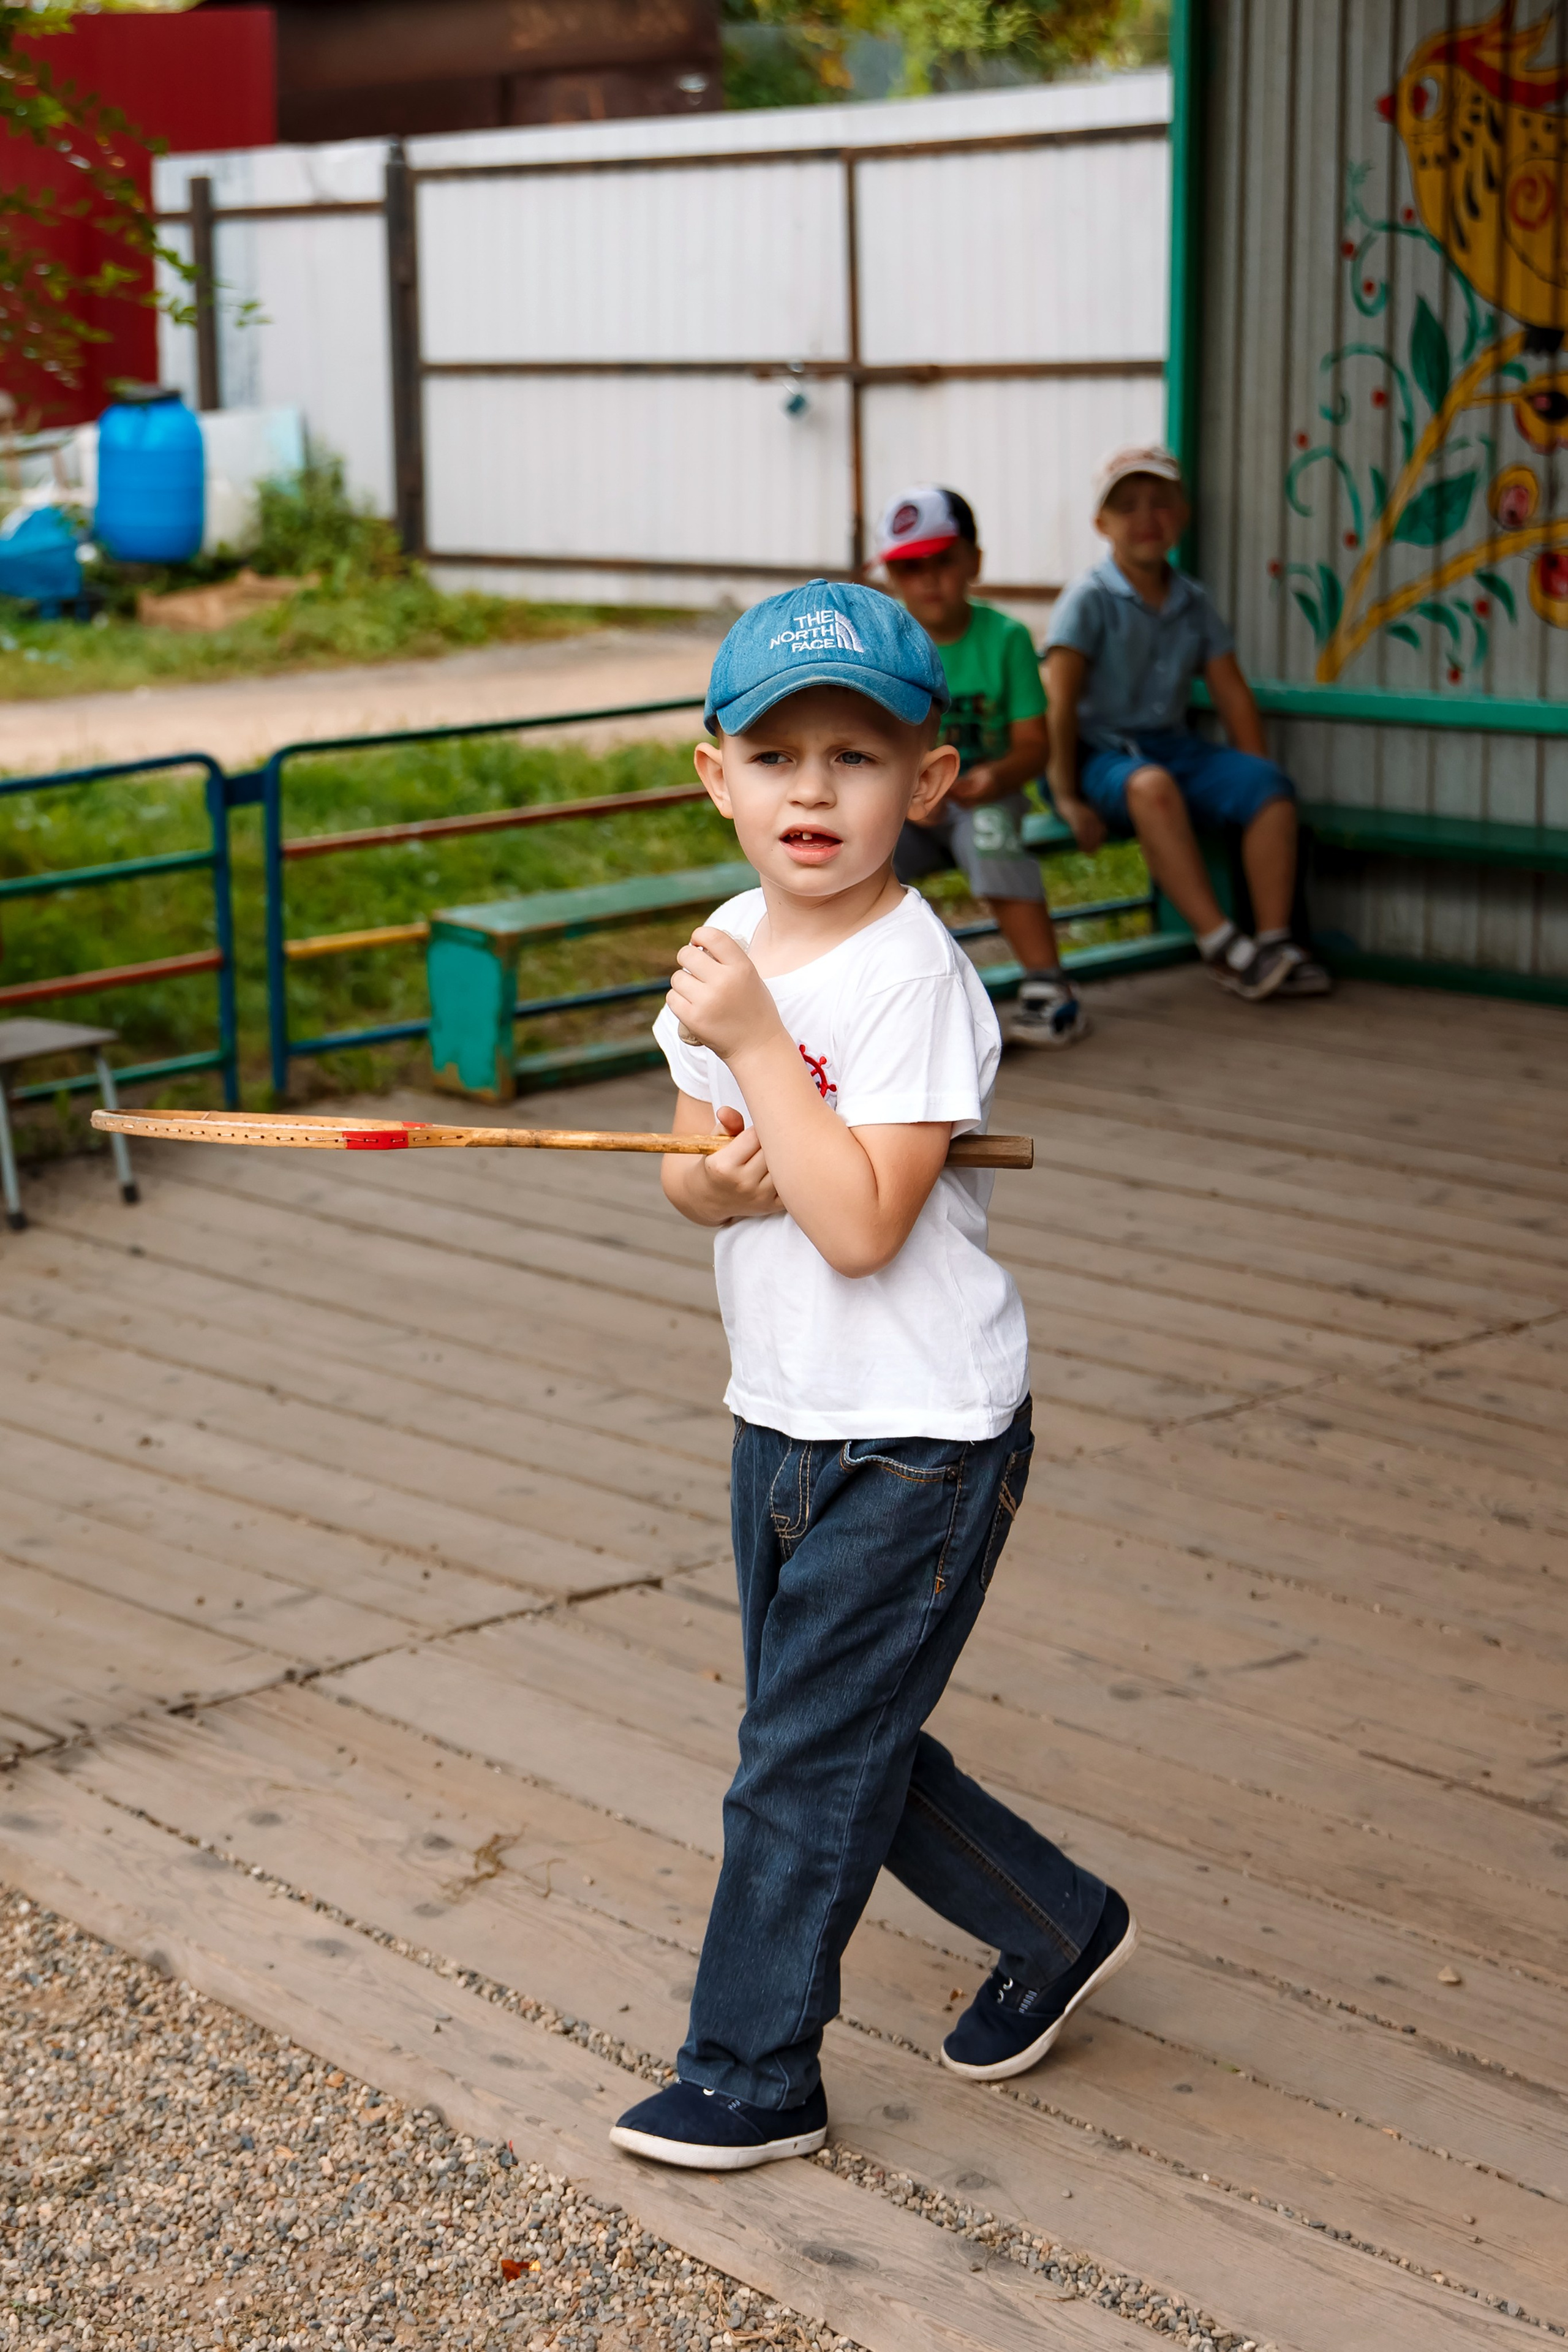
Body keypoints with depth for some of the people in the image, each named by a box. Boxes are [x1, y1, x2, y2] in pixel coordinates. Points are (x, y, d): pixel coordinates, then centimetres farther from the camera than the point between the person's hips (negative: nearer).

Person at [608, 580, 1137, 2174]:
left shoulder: (914, 979, -20)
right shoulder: (728, 946, 4)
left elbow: (861, 1223, -26)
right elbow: (686, 1171, 9)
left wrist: (753, 1042, -26)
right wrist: (722, 1181, -14)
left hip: (921, 1440, -8)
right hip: (781, 1424, 8)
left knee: (805, 1762, 1)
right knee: (847, 1743, 18)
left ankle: (754, 2073, 17)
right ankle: (1059, 1930, 38)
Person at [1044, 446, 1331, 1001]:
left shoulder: (1193, 603, 12)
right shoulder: (1090, 600, -5)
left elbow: (1233, 696, 14)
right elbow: (1059, 704, -12)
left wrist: (1252, 780, 3)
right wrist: (1067, 798, -18)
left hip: (1174, 747, 6)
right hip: (1100, 754, -6)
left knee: (1270, 786, -19)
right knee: (1151, 786, -39)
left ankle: (1274, 941, -21)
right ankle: (1220, 945, -39)